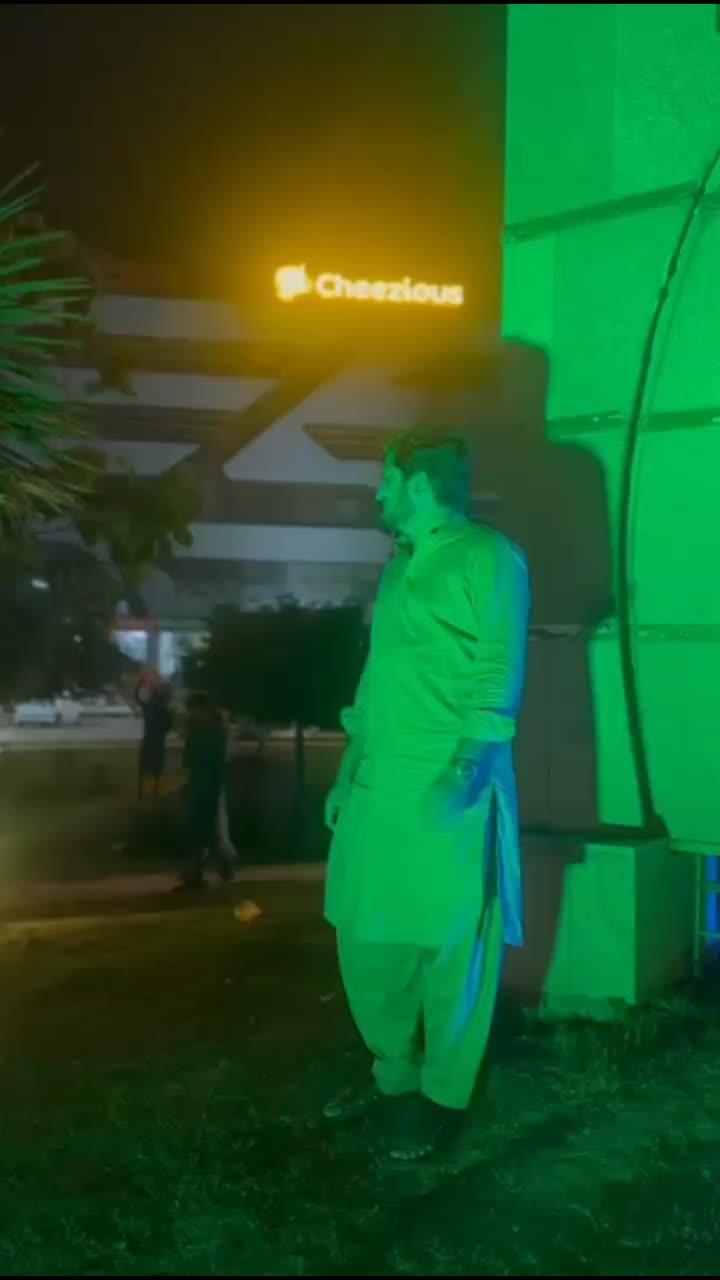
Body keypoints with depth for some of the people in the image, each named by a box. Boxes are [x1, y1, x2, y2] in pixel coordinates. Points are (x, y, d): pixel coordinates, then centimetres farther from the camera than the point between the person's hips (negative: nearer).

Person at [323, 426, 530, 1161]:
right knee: (365, 939, 13)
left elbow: (500, 672, -14)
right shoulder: (397, 568, 19)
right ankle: (395, 1075, 31)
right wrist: (347, 772, 19)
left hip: (449, 787, -8)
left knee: (449, 947, 2)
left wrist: (463, 769, -24)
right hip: (378, 785, 8)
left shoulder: (488, 558, -6)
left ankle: (442, 1098, 18)